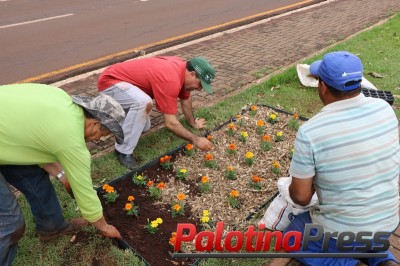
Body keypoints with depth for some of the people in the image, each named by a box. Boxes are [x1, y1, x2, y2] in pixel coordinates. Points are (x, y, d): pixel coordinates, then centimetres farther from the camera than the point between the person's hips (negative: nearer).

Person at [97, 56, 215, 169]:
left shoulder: (182, 68, -3)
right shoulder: (170, 80, -32)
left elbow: (185, 99, 14)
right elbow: (170, 123, -29)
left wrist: (193, 122, 23)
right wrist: (195, 140, -21)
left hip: (120, 80, 9)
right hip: (110, 81, -9)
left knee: (144, 127, 10)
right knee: (144, 102, -35)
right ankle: (123, 151, -20)